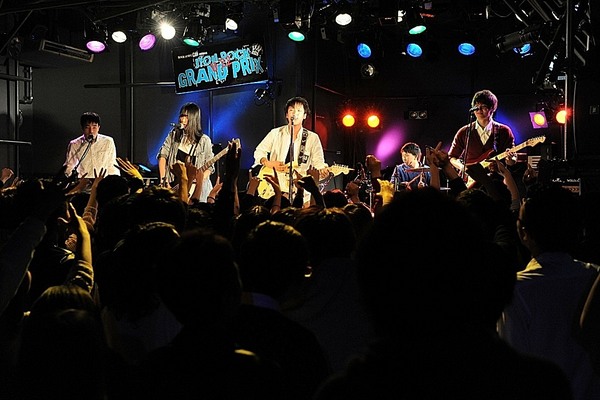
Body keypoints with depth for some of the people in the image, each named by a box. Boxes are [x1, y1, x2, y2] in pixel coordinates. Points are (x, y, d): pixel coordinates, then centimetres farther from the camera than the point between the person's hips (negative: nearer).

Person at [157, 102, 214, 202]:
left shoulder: (204, 140, 0)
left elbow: (209, 167, 2)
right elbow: (163, 155, 4)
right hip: (175, 184, 2)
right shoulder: (174, 134, 8)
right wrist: (163, 180, -5)